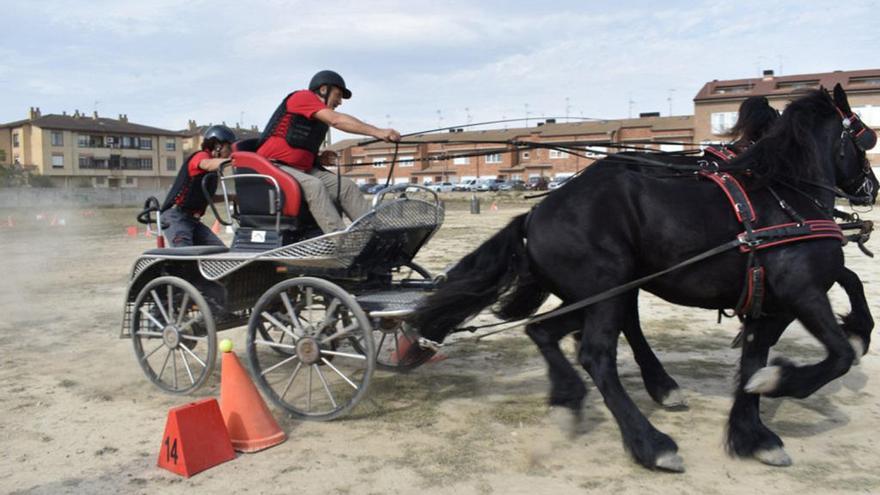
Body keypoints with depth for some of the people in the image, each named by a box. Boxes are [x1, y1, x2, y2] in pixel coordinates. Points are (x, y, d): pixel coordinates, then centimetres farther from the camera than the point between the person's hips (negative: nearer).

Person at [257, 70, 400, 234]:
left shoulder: (320, 120, 19)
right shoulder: (302, 97, -6)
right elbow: (336, 120, -22)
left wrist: (319, 158, 4)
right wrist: (377, 132, -28)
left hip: (302, 169, 8)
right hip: (273, 167, -8)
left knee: (346, 186, -11)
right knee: (314, 185, -35)